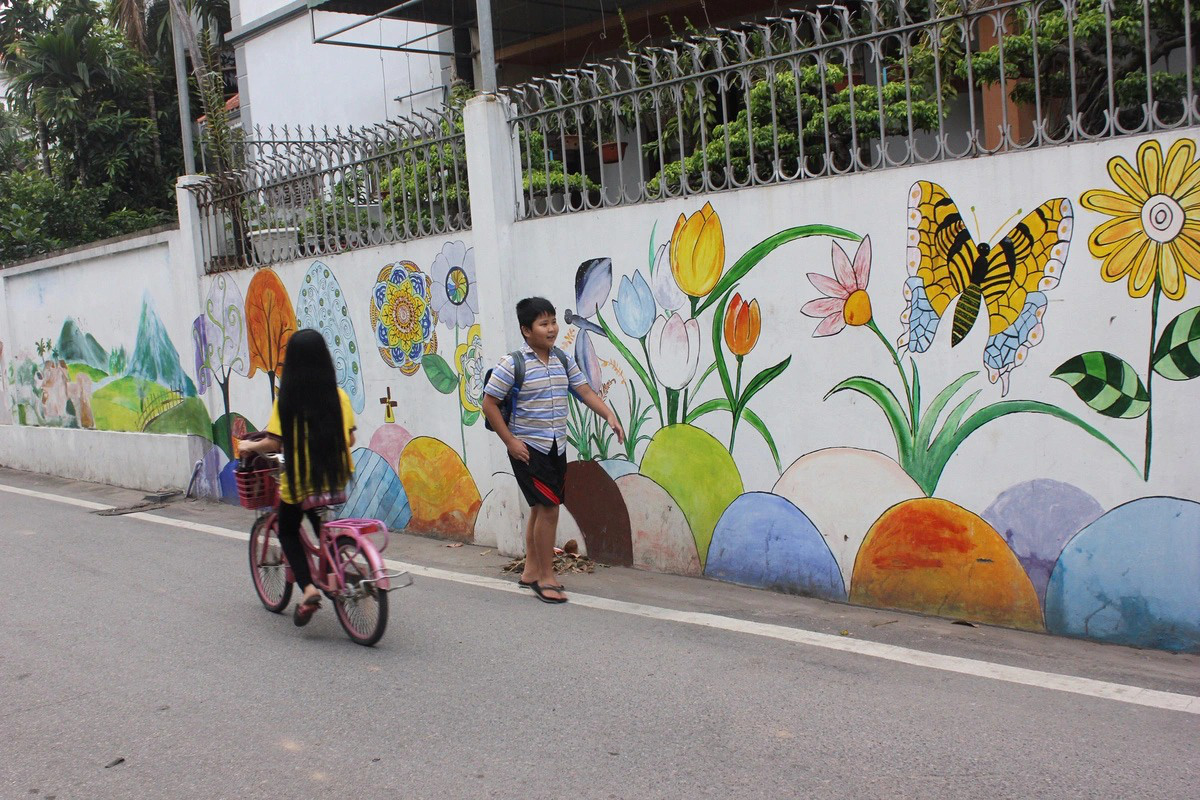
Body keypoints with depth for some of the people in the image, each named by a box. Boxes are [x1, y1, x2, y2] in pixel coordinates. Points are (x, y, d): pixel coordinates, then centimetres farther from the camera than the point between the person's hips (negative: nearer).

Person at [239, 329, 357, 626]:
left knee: (288, 533, 17)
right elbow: (350, 439, 3)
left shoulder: (288, 398, -11)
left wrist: (250, 446, 6)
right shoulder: (338, 395, -2)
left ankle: (309, 588, -2)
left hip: (298, 481, -3)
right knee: (324, 528, 31)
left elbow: (273, 443, -13)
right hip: (335, 479, 4)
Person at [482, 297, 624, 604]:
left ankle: (531, 571, 27)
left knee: (541, 509, 14)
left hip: (556, 447, 7)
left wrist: (609, 415, -11)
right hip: (528, 448, -7)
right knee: (548, 508, -10)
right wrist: (510, 441, -14)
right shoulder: (513, 364, -14)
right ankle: (546, 577, 2)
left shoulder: (563, 360, 5)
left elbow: (585, 391, 5)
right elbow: (489, 403, -11)